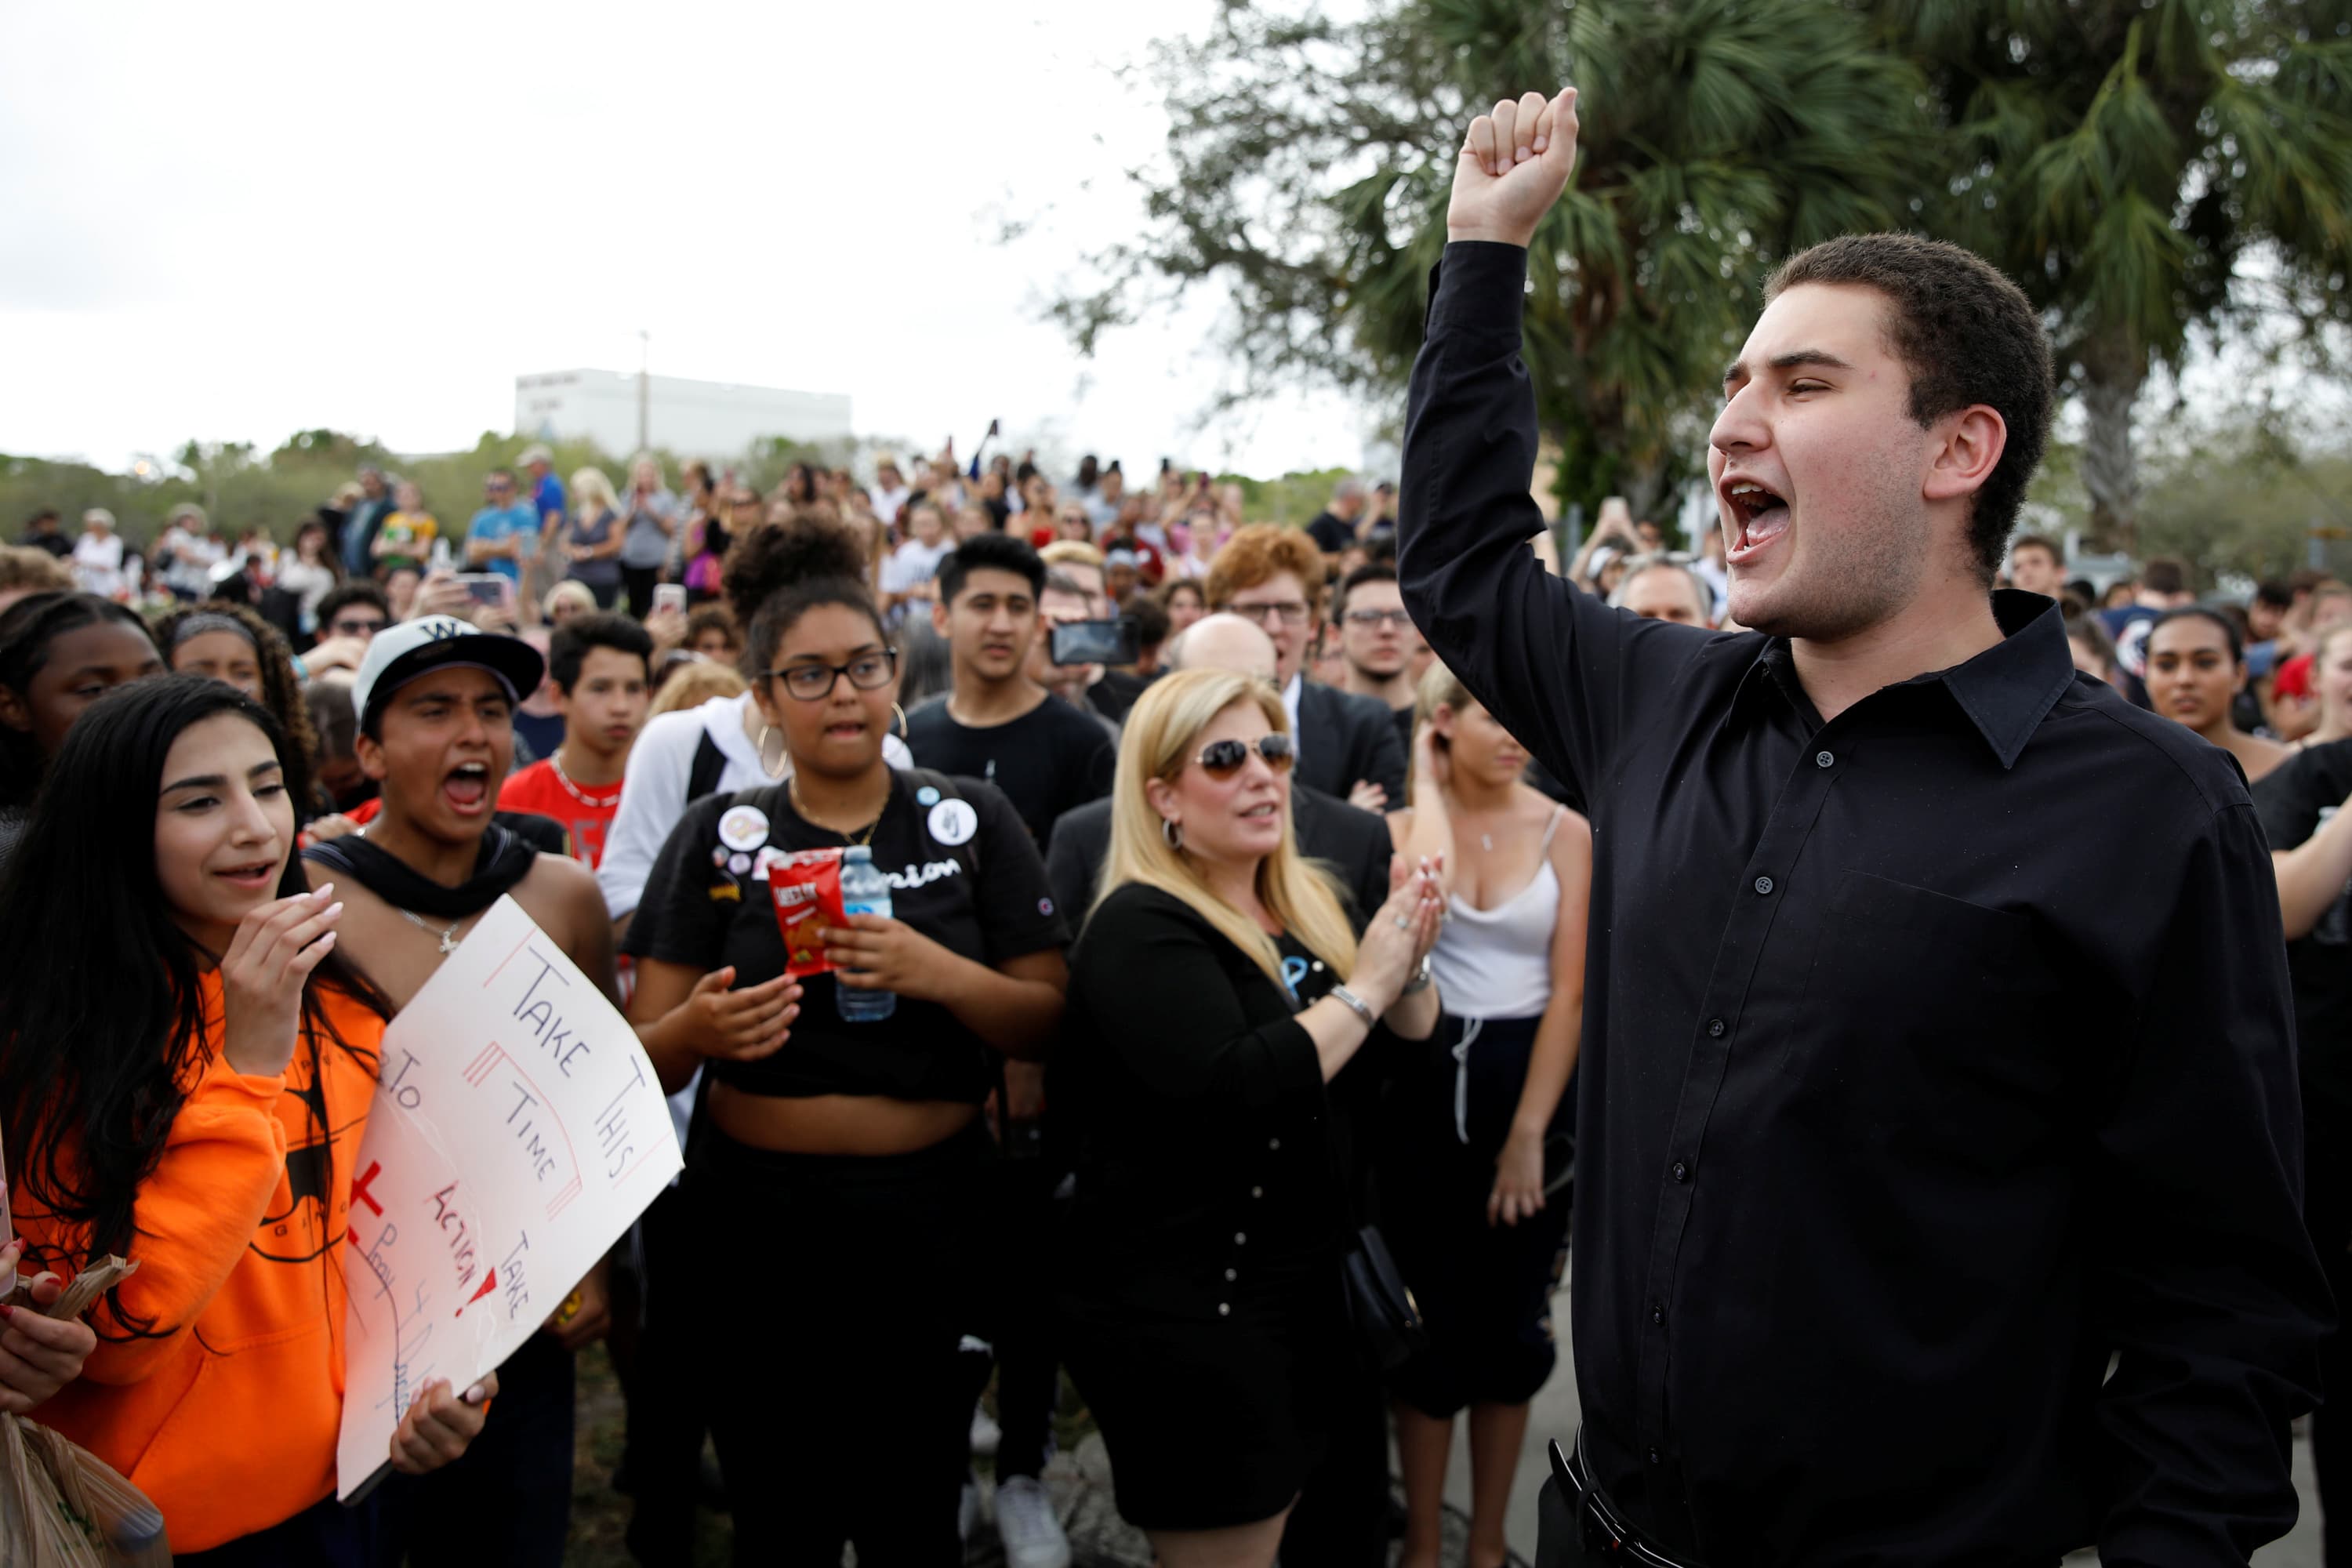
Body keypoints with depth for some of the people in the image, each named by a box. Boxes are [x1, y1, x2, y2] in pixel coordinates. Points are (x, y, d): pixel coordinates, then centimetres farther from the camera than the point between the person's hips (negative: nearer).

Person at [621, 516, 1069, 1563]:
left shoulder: (972, 822, 1)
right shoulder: (717, 836, 1)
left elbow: (1049, 1024, -1)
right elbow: (643, 1059, 1)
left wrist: (937, 973, -19)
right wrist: (701, 1026, -22)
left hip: (930, 1218, 0)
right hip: (756, 1220, 0)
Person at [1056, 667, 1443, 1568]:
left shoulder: (1305, 906, 8)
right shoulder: (1142, 927, -17)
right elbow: (1229, 1095, -32)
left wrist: (1406, 970, -10)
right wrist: (1363, 988, -22)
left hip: (1299, 1287, 9)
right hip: (1183, 1315, -8)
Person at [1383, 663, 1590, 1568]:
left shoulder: (1566, 832, -2)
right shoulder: (1404, 823, -1)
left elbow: (1570, 993, -6)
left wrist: (1528, 1135, -10)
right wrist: (1429, 789, -13)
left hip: (1533, 1083, 1)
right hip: (1428, 1086, 0)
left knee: (1512, 1325, 10)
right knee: (1432, 1321, 6)